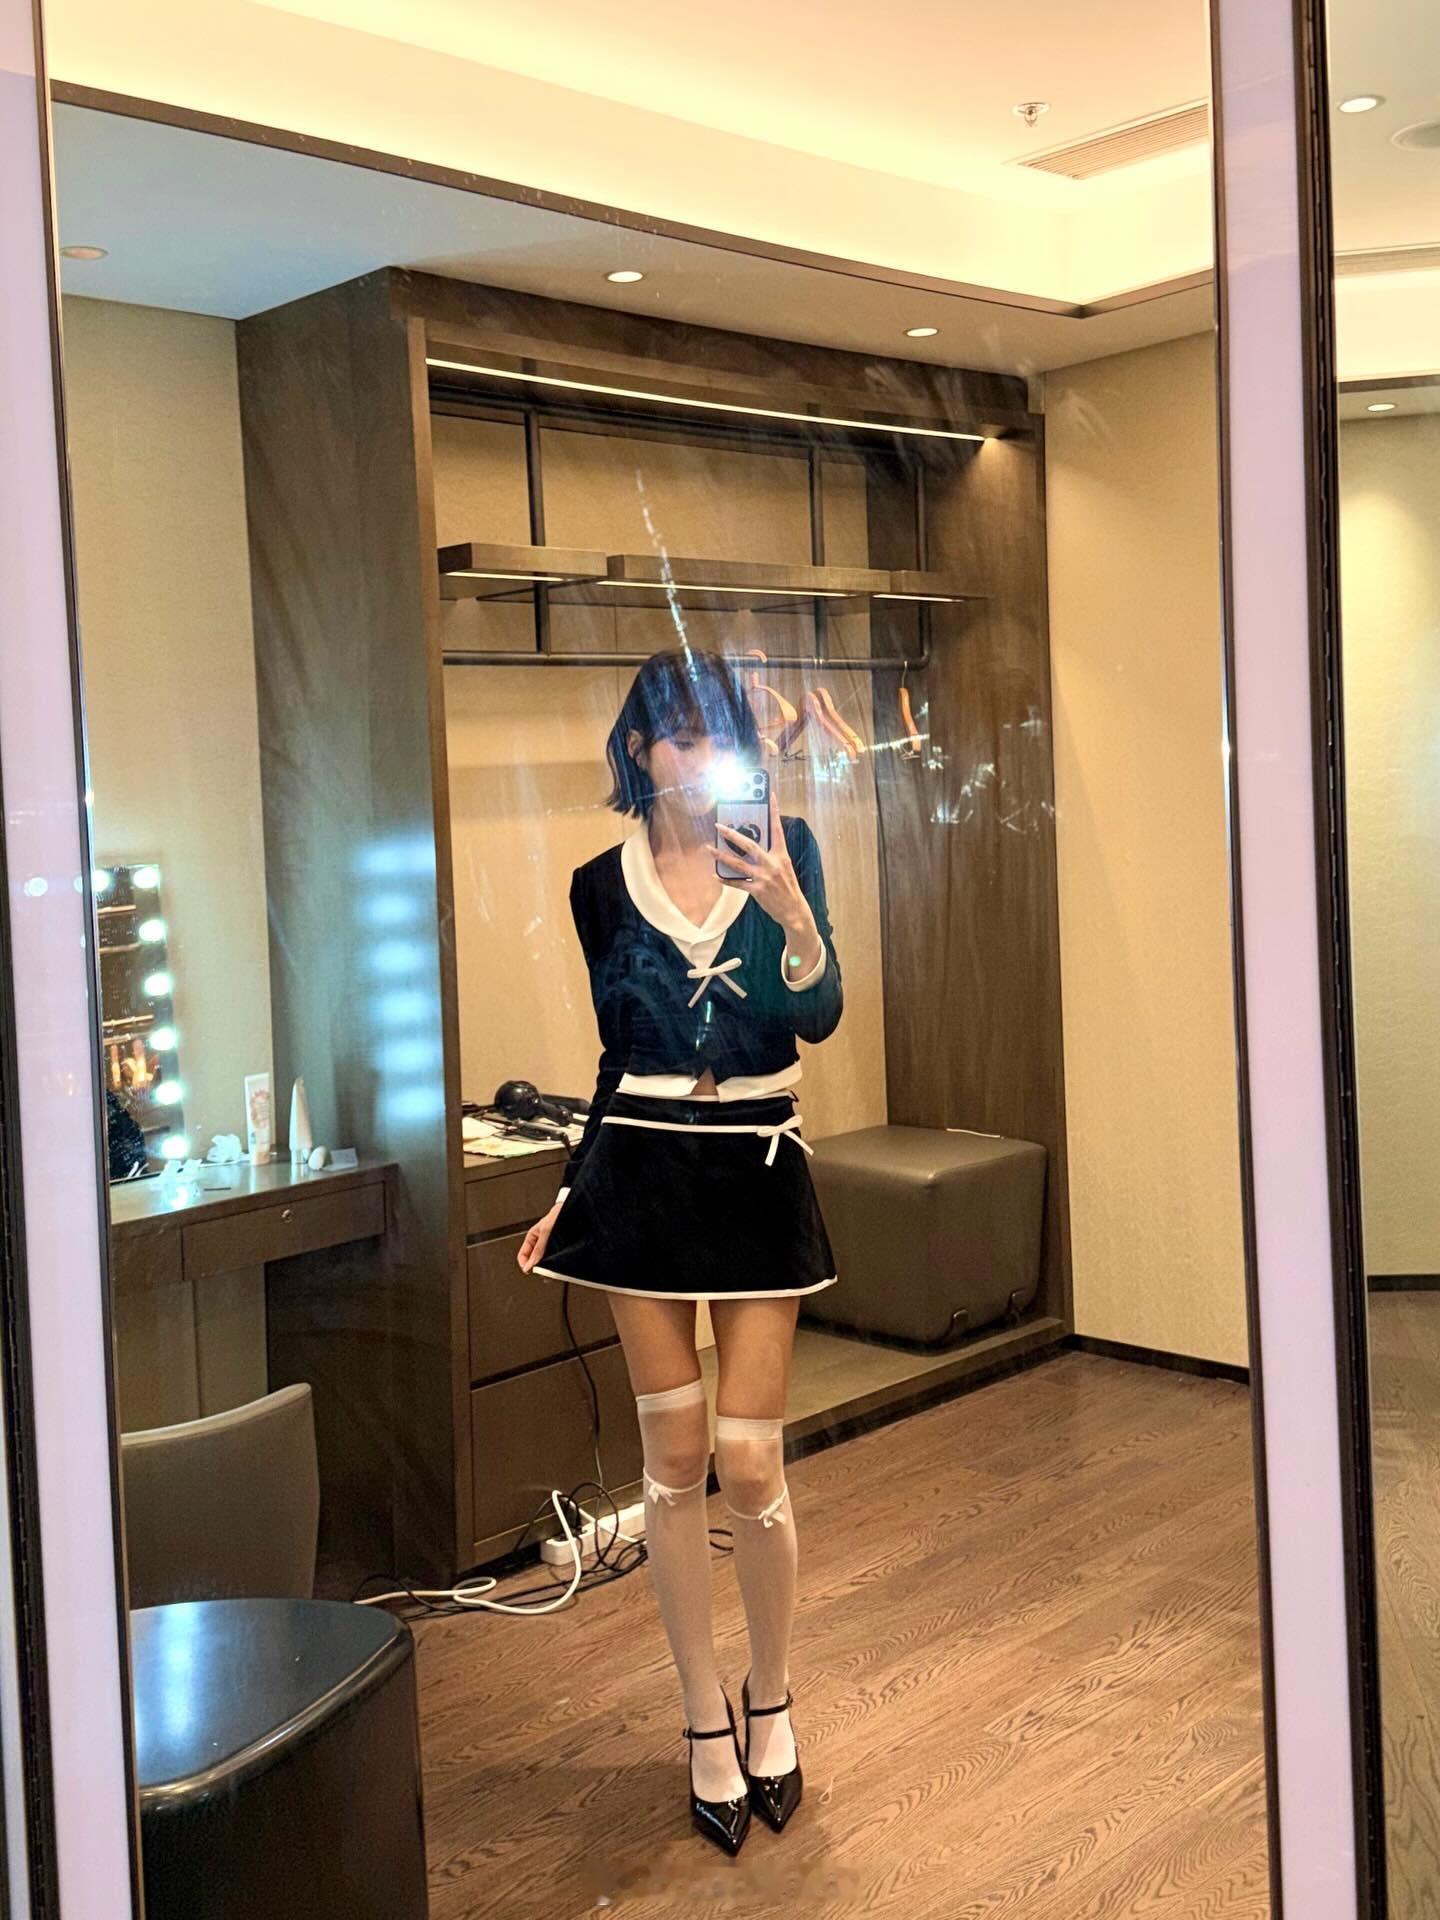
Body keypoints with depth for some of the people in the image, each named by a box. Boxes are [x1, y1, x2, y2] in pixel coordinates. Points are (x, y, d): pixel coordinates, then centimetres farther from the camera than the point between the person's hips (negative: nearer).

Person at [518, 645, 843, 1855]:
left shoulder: (786, 849, -1)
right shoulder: (603, 885, 4)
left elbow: (820, 1019, -10)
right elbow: (618, 1054, 11)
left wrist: (793, 914, -28)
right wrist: (566, 1197, 12)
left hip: (759, 1173, -1)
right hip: (640, 1174, 1)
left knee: (749, 1462, -2)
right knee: (674, 1458, 6)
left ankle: (771, 1703, 24)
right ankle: (708, 1723, 22)